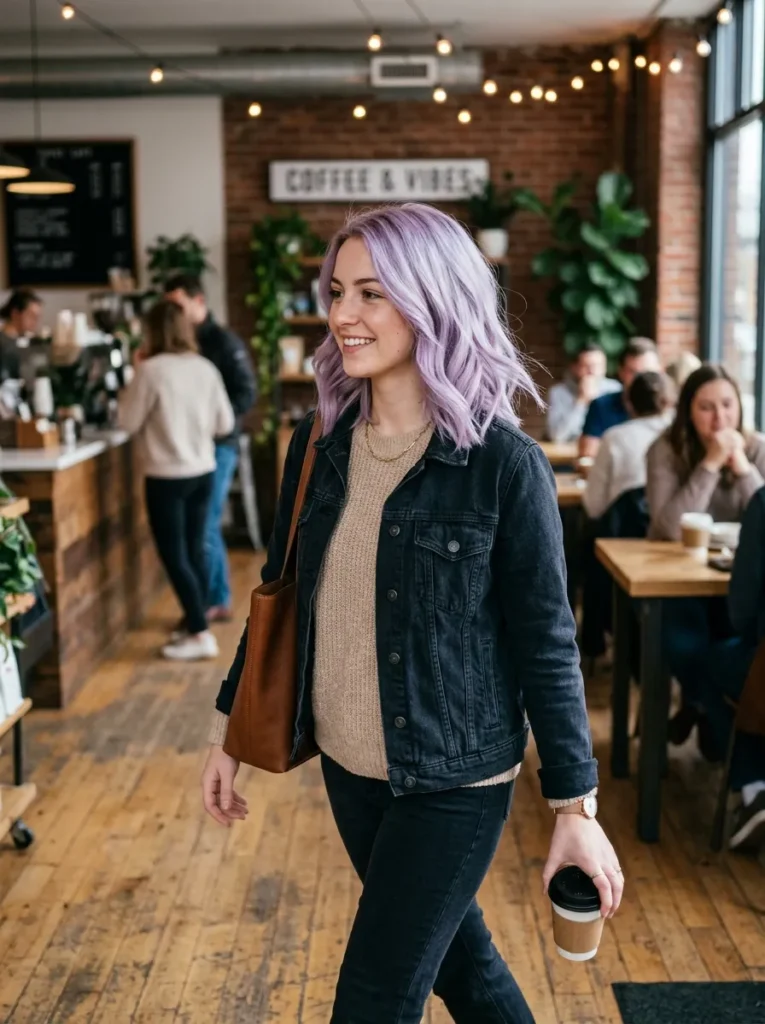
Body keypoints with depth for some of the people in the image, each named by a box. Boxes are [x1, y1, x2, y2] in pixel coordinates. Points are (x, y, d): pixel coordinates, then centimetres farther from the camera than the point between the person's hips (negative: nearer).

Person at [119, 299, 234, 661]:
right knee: (193, 550, 15)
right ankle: (194, 625, 23)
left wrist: (135, 377, 3)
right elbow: (225, 424, 6)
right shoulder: (205, 368, 2)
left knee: (173, 555, 1)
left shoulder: (151, 369, -14)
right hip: (203, 472, 6)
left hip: (167, 477, -6)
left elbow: (128, 421, -5)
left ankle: (200, 634, 0)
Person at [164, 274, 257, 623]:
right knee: (206, 528, 11)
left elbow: (246, 395, -13)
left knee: (202, 529, -6)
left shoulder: (224, 342, -7)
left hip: (217, 446, -7)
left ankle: (200, 605, 2)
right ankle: (218, 601, 19)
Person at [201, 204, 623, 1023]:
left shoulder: (503, 464, -17)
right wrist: (230, 727, 12)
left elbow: (546, 643, -12)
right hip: (346, 765, 5)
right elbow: (280, 593, 8)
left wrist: (575, 805, -9)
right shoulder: (319, 447, -2)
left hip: (453, 781, -5)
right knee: (452, 949, 22)